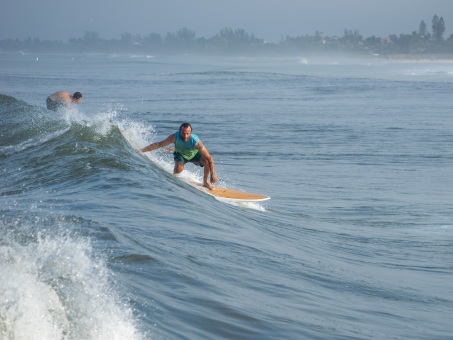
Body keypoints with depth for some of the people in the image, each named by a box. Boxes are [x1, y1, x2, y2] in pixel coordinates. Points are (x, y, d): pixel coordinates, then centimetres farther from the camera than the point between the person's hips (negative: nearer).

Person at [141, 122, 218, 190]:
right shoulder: (175, 137, -35)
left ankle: (205, 182, 1)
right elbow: (159, 144, -23)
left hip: (194, 154, 1)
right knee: (178, 168, -33)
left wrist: (213, 175, -36)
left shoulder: (196, 141, -38)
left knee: (207, 161, -27)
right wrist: (141, 151, -26)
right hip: (180, 154, -1)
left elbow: (210, 158, -34)